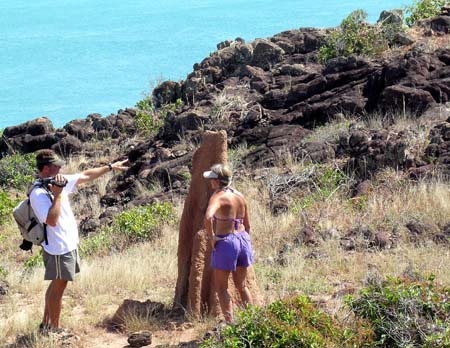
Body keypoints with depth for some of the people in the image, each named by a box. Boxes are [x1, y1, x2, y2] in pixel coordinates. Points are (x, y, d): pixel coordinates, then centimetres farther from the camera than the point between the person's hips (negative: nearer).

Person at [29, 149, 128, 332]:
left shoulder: (59, 181, 4)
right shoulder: (38, 194, -22)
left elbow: (85, 175, 16)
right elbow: (52, 220, -32)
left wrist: (110, 167, 20)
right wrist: (58, 194, -29)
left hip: (69, 245, 9)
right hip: (58, 249, -9)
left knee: (57, 284, 17)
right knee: (59, 286, 0)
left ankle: (46, 324, 26)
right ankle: (54, 329, 11)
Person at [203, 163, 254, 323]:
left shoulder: (218, 196, -15)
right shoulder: (239, 196, 7)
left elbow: (208, 217, -34)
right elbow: (247, 224, 12)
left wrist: (212, 237, -20)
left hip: (225, 242, -7)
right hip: (243, 240, 7)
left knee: (221, 288, 7)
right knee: (242, 286, 21)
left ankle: (230, 323, 1)